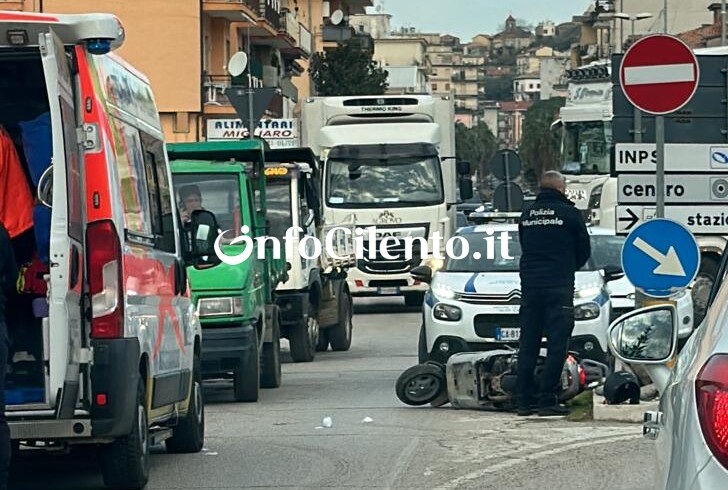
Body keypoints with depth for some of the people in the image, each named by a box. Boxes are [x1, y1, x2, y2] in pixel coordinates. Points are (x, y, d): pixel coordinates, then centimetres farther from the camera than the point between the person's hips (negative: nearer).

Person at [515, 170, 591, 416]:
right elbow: (584, 250, 5)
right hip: (559, 285, -5)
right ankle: (547, 400, -9)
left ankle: (524, 399, 8)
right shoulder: (569, 213, -4)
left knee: (527, 344, 8)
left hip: (529, 283, 5)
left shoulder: (527, 214, 9)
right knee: (557, 345, -3)